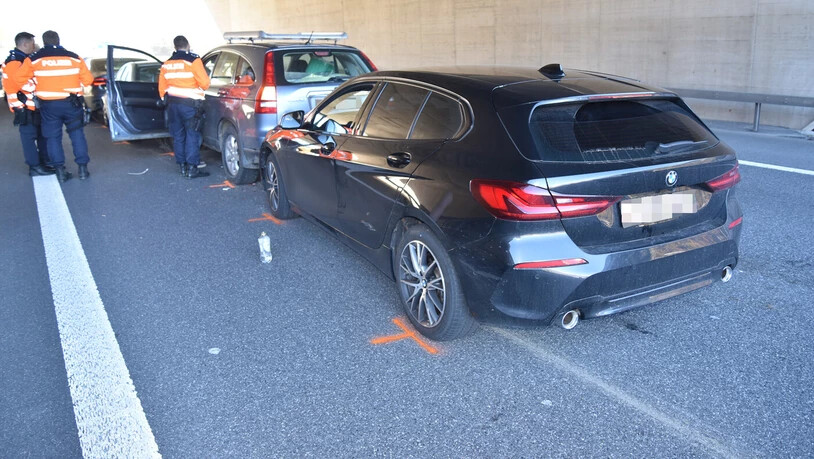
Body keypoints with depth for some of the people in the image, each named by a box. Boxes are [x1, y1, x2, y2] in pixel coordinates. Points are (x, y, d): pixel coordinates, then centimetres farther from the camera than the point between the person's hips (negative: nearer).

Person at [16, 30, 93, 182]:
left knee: (53, 137, 9)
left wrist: (34, 89, 14)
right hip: (71, 103, 0)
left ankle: (60, 170, 7)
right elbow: (88, 79, 3)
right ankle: (83, 168, 6)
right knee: (77, 134, 10)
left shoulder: (34, 60, 0)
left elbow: (21, 78, -2)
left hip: (48, 104, 0)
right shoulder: (74, 58, 2)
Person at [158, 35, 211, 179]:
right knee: (192, 136, -2)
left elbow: (162, 87, 13)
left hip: (173, 104, 6)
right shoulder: (193, 60, -9)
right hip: (190, 104, -6)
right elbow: (204, 83, -13)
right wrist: (202, 87, 9)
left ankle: (182, 166, 18)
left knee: (178, 135, 13)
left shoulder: (167, 64, 10)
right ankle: (192, 168, -4)